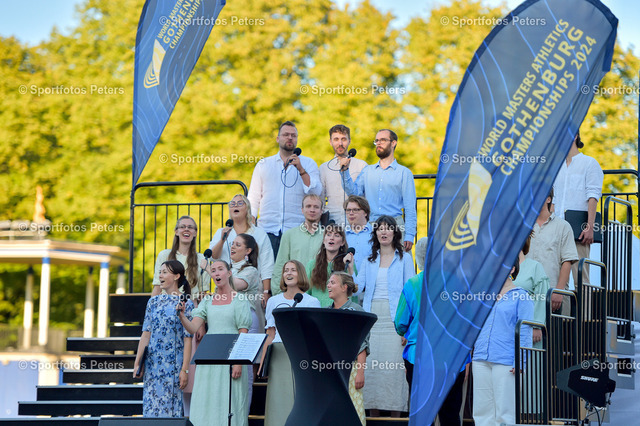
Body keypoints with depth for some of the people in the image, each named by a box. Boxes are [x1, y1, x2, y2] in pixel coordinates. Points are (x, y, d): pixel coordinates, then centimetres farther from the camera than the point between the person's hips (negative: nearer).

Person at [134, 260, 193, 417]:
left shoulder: (186, 304, -2)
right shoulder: (154, 302, 9)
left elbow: (187, 339, -5)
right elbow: (146, 334, 8)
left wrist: (184, 369, -10)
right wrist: (137, 363, 2)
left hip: (173, 364, -4)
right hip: (152, 363, 4)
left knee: (170, 408, -2)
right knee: (151, 408, 3)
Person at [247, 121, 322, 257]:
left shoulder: (308, 164, 10)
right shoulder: (264, 164, 15)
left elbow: (316, 192, -3)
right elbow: (253, 198, 16)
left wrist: (300, 169, -12)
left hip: (297, 231, -1)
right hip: (268, 230, 1)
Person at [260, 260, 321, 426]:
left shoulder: (312, 302, 7)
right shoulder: (273, 301, 15)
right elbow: (270, 335, 14)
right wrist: (262, 361, 6)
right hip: (279, 355, 2)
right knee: (278, 401, -4)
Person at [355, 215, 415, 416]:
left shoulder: (404, 259, 8)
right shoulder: (369, 261, 18)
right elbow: (356, 286, 7)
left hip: (394, 319, -3)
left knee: (393, 365, -10)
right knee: (370, 366, -2)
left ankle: (395, 418, -7)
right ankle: (373, 418, 3)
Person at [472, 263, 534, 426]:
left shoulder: (521, 296, 0)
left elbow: (525, 331, -4)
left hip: (505, 362, -6)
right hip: (481, 360, 6)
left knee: (505, 412, -6)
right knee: (482, 410, 5)